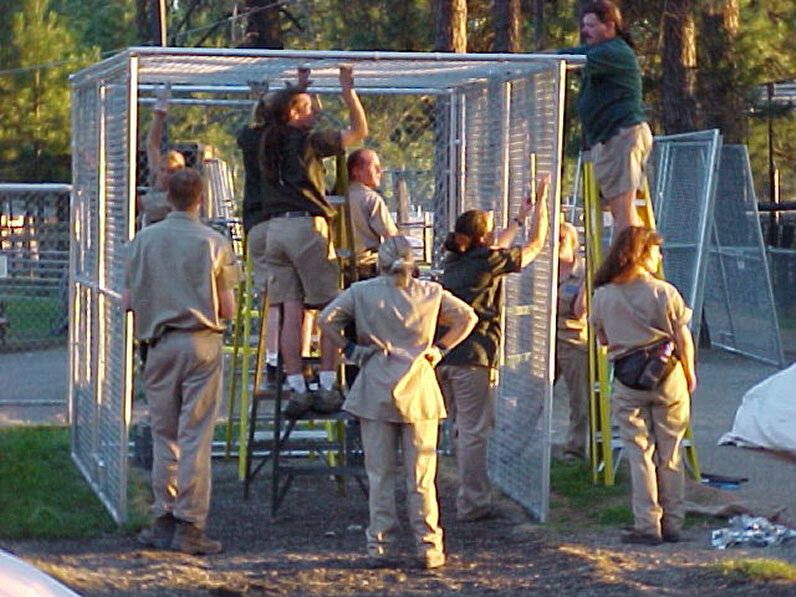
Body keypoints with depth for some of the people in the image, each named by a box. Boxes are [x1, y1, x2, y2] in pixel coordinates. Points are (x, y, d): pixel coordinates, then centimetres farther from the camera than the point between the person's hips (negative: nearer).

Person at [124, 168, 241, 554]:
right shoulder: (214, 244, -4)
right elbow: (228, 310, -3)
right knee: (195, 437, -1)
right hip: (202, 344, -2)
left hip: (160, 344, 2)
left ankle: (164, 521, 12)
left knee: (164, 435, 11)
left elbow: (129, 301, 4)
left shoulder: (144, 240, 2)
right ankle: (189, 526, -3)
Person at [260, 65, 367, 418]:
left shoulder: (270, 145, 12)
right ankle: (328, 388, -2)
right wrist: (349, 91, 9)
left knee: (291, 311, 3)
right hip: (307, 226, -6)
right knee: (331, 310, 1)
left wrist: (299, 86, 39)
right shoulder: (308, 142, -4)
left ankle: (297, 390, -1)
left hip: (275, 227, 6)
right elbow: (359, 131, 4)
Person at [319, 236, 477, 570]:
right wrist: (440, 348, 9)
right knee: (421, 476, 5)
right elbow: (467, 317, 8)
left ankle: (378, 546, 5)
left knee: (380, 475, 5)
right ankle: (428, 547, 5)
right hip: (420, 392, 1)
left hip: (375, 393, -1)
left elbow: (326, 319, -8)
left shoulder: (362, 292, -2)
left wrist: (349, 348, 0)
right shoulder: (430, 292, 3)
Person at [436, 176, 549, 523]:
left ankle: (471, 499, 21)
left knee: (462, 429, 15)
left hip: (444, 355, 8)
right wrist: (541, 202, 14)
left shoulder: (455, 260, 13)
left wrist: (519, 219, 42)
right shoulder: (488, 262, -8)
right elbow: (536, 245, 3)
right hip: (472, 357, -8)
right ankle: (471, 504, -2)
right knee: (474, 432, -3)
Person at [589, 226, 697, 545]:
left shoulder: (603, 296, -3)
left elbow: (602, 337, 9)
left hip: (627, 383, 1)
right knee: (670, 454, 9)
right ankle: (672, 524, 14)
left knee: (639, 453, 4)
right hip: (668, 377, -1)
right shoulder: (664, 292, -8)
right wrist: (689, 374, 12)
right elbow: (683, 338, -3)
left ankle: (647, 526, 0)